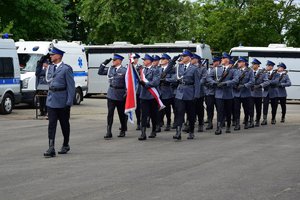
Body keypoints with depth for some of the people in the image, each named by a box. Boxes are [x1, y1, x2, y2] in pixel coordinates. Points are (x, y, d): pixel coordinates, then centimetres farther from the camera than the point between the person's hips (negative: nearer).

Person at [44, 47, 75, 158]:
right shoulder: (51, 67, 11)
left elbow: (71, 86, -11)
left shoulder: (66, 68, -10)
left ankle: (65, 145, 26)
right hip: (51, 100, 5)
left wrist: (69, 102, -15)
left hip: (62, 101, -5)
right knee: (51, 124, -4)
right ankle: (51, 149, -9)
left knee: (64, 124, 10)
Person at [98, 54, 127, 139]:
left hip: (120, 94, -4)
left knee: (122, 114, 10)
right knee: (110, 113, -4)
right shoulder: (111, 69, 8)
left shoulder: (124, 70, -8)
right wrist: (104, 63, 7)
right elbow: (100, 72, 17)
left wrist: (126, 93, -15)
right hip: (111, 94, 4)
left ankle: (123, 131, 26)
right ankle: (108, 133, -7)